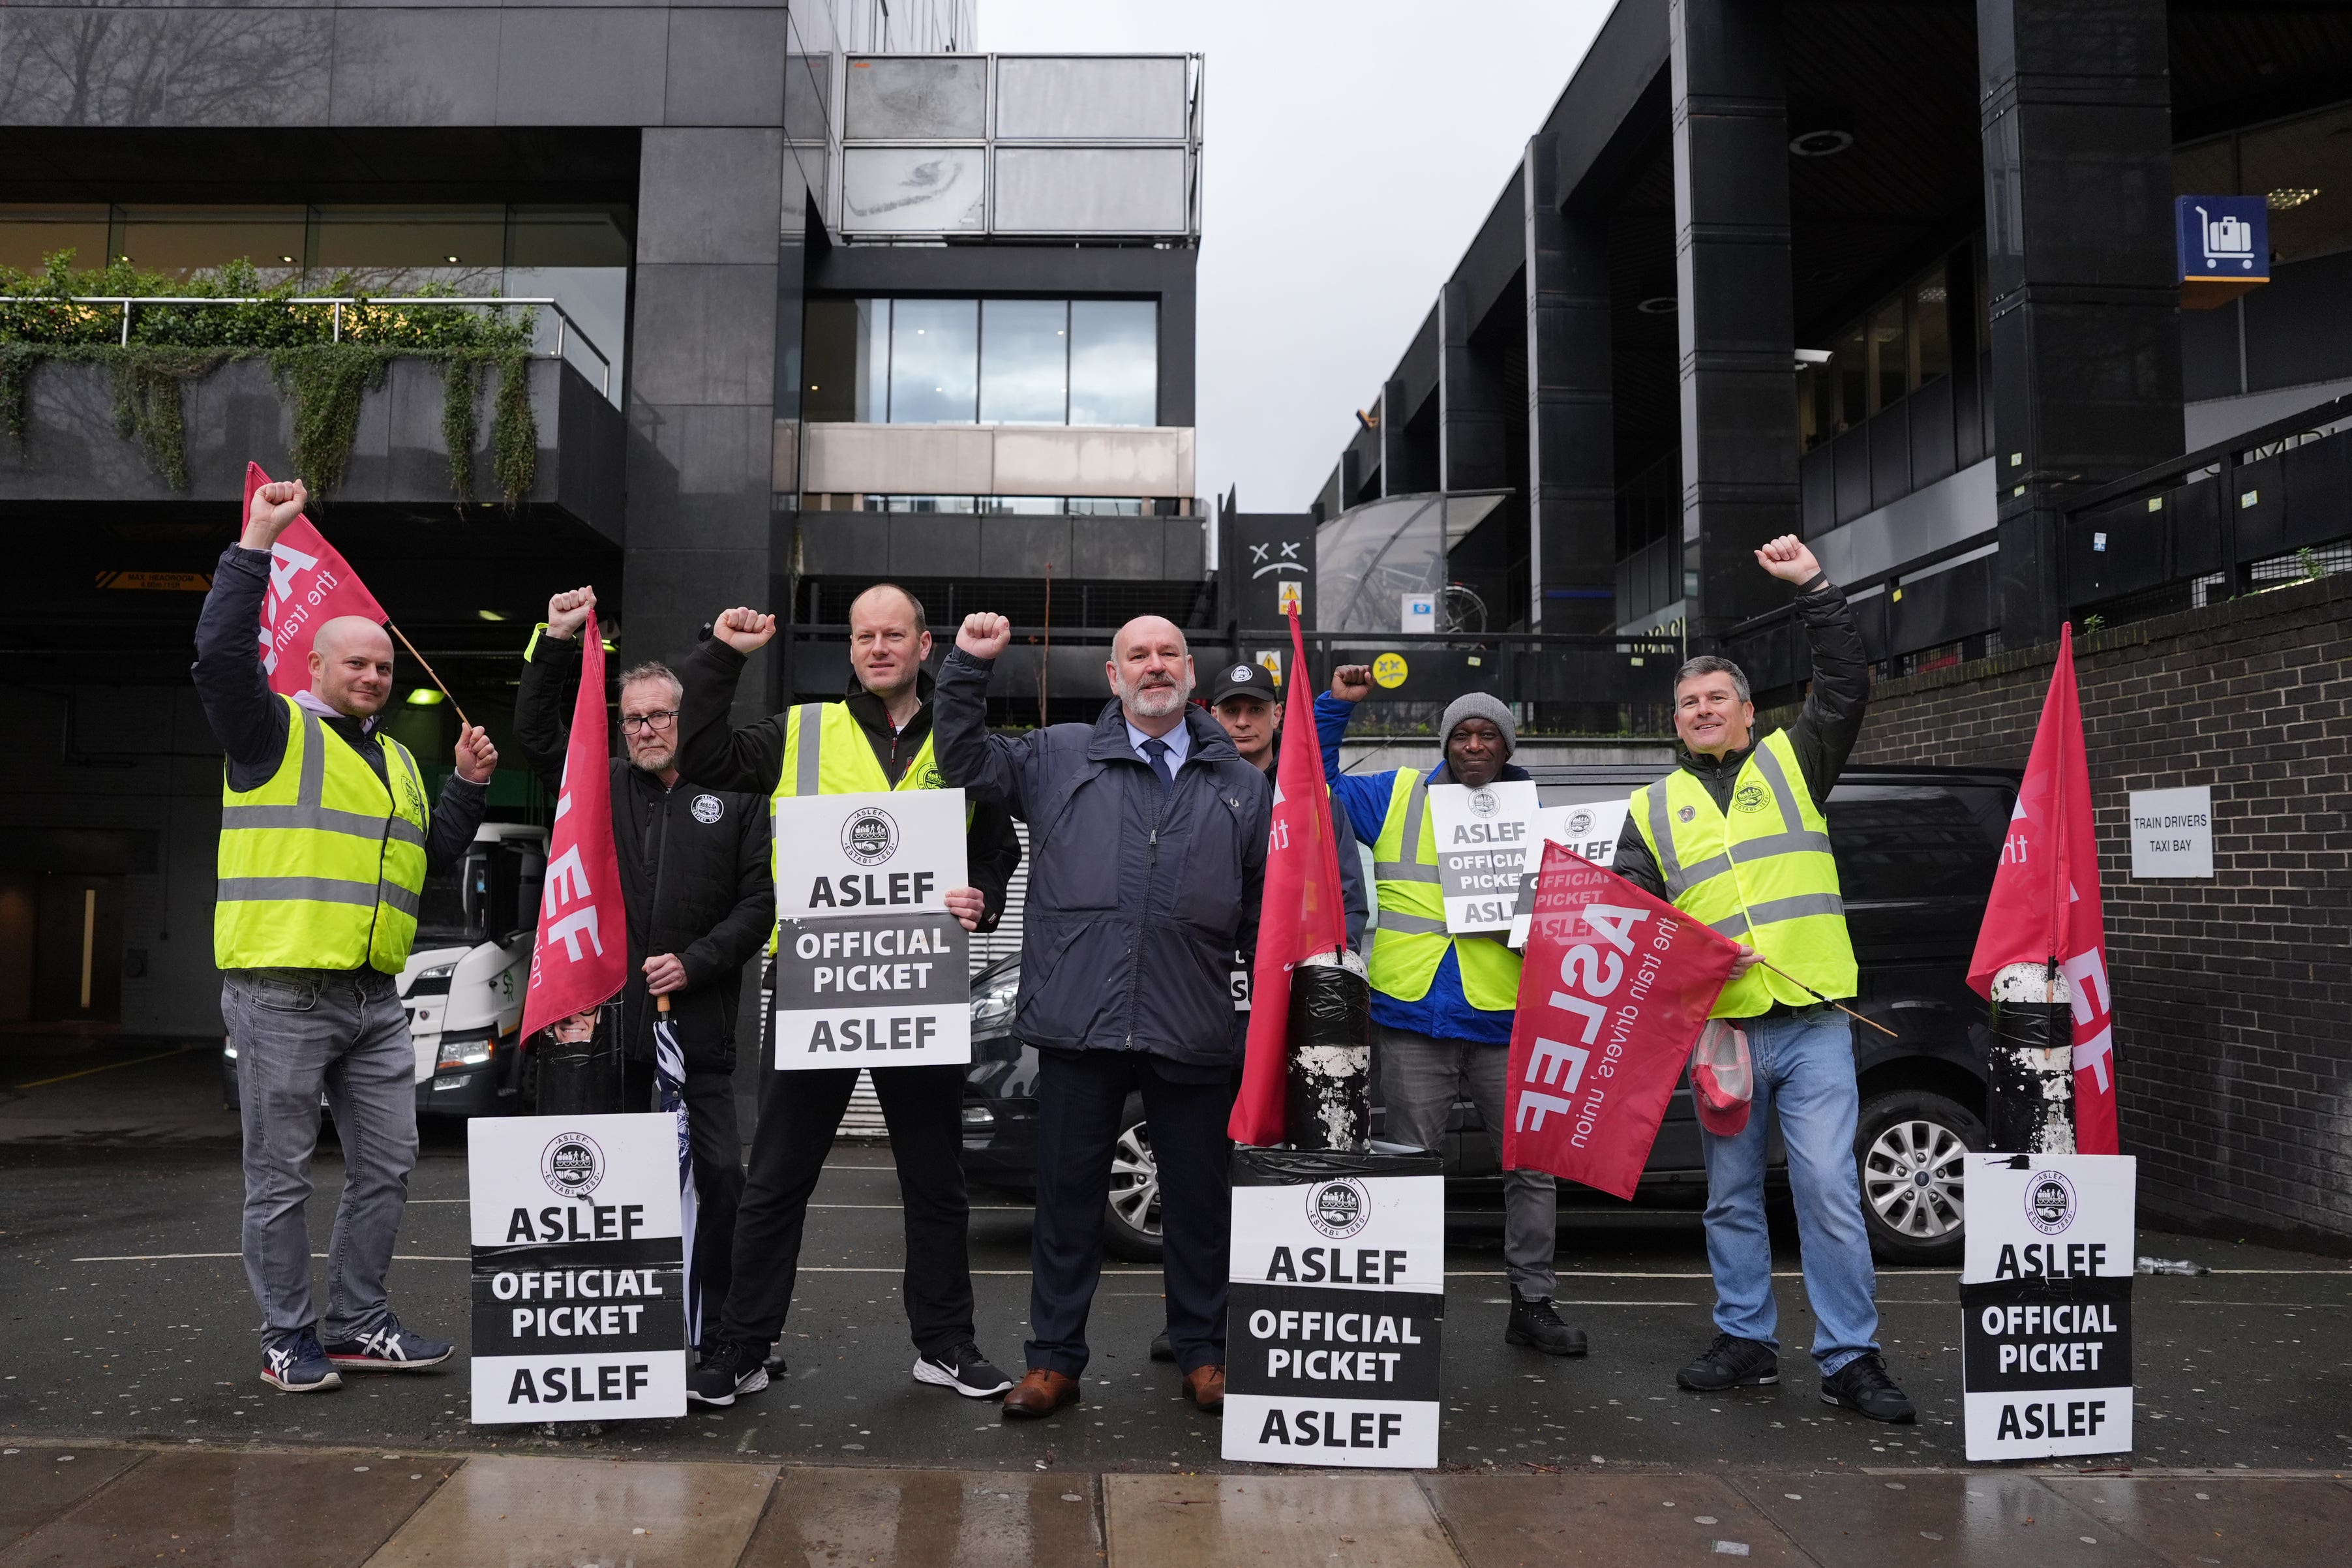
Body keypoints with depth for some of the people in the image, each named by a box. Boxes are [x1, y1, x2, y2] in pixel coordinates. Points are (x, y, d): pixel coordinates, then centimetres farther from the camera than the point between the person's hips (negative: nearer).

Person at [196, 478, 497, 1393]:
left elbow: (429, 861, 22)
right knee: (280, 1178, 2)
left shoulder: (396, 760, 20)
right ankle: (288, 1341, 14)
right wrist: (255, 543, -18)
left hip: (375, 998, 7)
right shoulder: (276, 733, -1)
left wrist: (468, 788, 10)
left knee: (385, 1166, 9)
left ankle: (359, 1325, 21)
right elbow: (220, 654, -18)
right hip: (281, 994, -7)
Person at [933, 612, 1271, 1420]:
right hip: (1078, 1024, 0)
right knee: (1068, 1198, 9)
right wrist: (969, 668, -1)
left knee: (1199, 1201, 11)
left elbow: (1264, 912, 13)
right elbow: (965, 762, 10)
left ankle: (1203, 1354, 28)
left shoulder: (1242, 784, 12)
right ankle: (1054, 1359, 23)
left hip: (1195, 1034, 1)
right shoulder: (1059, 757, 9)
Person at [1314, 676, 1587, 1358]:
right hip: (1413, 1020, -1)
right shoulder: (1398, 797, 9)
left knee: (1530, 1166, 6)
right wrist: (1335, 705, 1)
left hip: (1506, 1020, 1)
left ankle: (1532, 1303, 21)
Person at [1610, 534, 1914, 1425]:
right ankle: (1746, 1342, 24)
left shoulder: (1792, 762, 10)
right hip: (1718, 1028, 3)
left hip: (1812, 1023, -2)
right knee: (1731, 1198, 11)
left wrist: (1814, 589, -7)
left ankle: (1850, 1360, 5)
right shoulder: (1654, 807, 13)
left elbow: (1846, 685, -2)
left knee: (1829, 1191, -5)